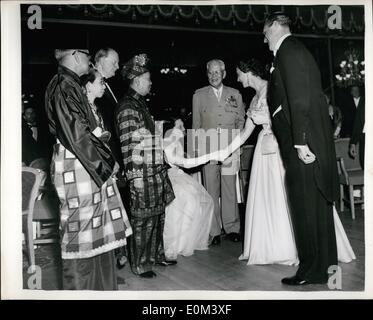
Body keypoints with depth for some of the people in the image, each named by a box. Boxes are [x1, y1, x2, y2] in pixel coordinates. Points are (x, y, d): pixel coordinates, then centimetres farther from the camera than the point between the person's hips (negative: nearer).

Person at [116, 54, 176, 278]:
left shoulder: (140, 103, 16)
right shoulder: (127, 107, -13)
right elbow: (128, 145, -18)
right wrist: (134, 175, -21)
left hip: (156, 171, 9)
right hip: (142, 173, -9)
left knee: (158, 215, 16)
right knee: (143, 219, 0)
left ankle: (156, 254, 31)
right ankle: (140, 264, 14)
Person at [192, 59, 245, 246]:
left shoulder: (235, 94, 16)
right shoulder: (199, 95, 14)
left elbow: (241, 120, 16)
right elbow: (196, 124, 12)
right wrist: (198, 149, 3)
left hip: (230, 146, 1)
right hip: (208, 147, 0)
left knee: (230, 188, -1)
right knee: (211, 189, -3)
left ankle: (232, 228, 9)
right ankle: (214, 231, 3)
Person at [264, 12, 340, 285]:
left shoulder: (289, 50, -7)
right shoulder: (293, 50, 22)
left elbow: (299, 98, -18)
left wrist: (300, 142, -22)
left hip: (304, 143, -10)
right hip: (309, 142, 10)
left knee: (306, 206, -4)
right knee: (317, 205, 13)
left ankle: (312, 270, 5)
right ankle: (325, 265, 23)